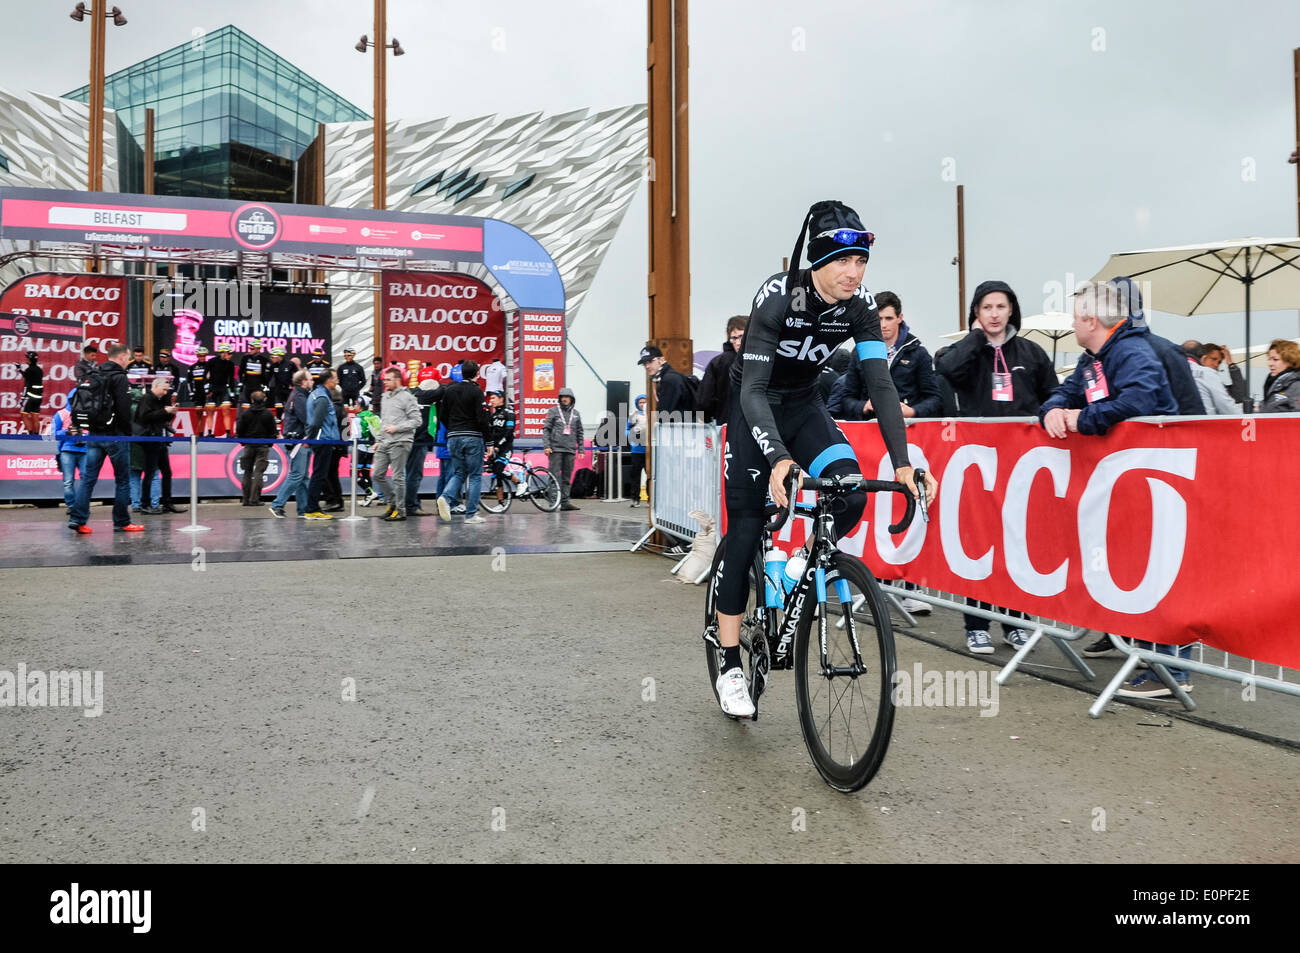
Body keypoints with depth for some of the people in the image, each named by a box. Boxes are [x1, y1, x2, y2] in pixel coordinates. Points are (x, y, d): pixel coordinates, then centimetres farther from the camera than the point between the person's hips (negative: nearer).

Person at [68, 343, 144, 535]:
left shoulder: (94, 376, 13)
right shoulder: (119, 377, -10)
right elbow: (124, 409, -17)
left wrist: (88, 428, 16)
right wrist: (128, 432, -7)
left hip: (94, 434, 7)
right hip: (114, 435, -7)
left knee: (88, 477, 6)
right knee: (122, 479, 3)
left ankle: (77, 518, 0)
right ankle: (122, 522, 7)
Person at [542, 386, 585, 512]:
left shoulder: (576, 413, 14)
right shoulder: (553, 411, 3)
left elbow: (579, 432, 18)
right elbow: (546, 429, 0)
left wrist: (581, 449, 11)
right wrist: (546, 446, -10)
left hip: (570, 450, 4)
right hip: (555, 449, -4)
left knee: (567, 477, 5)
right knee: (555, 476, -7)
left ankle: (565, 502, 8)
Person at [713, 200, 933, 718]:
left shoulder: (859, 304, -15)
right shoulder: (777, 296, -28)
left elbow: (881, 384, -18)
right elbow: (753, 388, -33)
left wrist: (902, 462, -28)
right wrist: (778, 459, -48)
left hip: (804, 403, 4)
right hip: (753, 407, -4)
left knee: (851, 491, -23)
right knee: (746, 528, -10)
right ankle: (729, 667, -1)